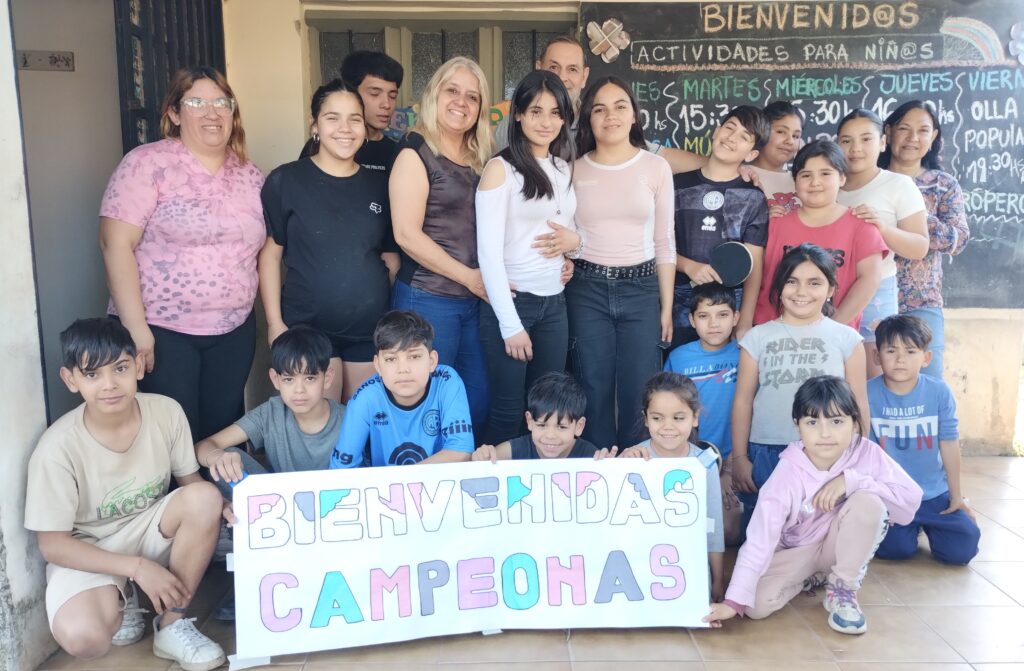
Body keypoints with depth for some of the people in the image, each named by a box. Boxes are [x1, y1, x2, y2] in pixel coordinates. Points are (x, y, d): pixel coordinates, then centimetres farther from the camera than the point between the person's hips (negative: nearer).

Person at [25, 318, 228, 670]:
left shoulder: (166, 412, -16)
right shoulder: (58, 448, -24)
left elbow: (190, 482, -2)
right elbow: (53, 545, -16)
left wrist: (223, 504, -26)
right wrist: (137, 567, -24)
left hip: (148, 531, 3)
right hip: (86, 553, -3)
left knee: (205, 497, -28)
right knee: (82, 638, -32)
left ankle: (172, 624, -9)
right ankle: (119, 601, 8)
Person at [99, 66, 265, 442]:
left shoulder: (250, 175, 8)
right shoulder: (149, 164, -8)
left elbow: (262, 249, 14)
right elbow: (116, 243, -13)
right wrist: (135, 327, -18)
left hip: (235, 330, 5)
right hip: (162, 330, -4)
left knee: (225, 431, 12)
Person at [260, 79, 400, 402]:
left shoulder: (379, 185, 7)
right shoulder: (286, 180, -4)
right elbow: (270, 254, -4)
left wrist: (387, 304, 5)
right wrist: (275, 323, -9)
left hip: (372, 329, 4)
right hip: (308, 329, -3)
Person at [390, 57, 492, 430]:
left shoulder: (479, 160, 13)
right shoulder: (415, 154, -7)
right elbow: (407, 235, -15)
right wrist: (469, 277, -13)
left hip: (473, 300, 7)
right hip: (427, 300, -6)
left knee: (478, 402, 10)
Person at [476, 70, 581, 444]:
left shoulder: (564, 170, 11)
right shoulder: (500, 169, -8)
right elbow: (489, 253, -14)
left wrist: (575, 241, -4)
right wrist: (511, 324, -18)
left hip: (554, 303, 6)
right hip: (511, 302, -6)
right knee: (508, 412, 3)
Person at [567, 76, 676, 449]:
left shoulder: (655, 167, 3)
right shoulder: (575, 169, 3)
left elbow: (664, 242, 5)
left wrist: (667, 307, 3)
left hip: (641, 289, 0)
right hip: (587, 290, 0)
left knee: (639, 394, 4)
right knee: (594, 392, 6)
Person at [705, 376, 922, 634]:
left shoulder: (866, 453, -19)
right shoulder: (788, 474, -25)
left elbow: (911, 500, -23)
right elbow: (760, 538, -29)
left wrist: (851, 480, -33)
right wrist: (734, 601, -34)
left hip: (842, 546, 1)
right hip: (795, 553, -1)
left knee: (869, 501, -29)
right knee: (757, 603, -26)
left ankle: (842, 588, -8)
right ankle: (814, 578, 7)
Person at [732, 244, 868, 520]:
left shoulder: (847, 339, 3)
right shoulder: (758, 337, 5)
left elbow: (858, 405, 5)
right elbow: (743, 401, 4)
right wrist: (739, 457, 1)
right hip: (765, 456, 1)